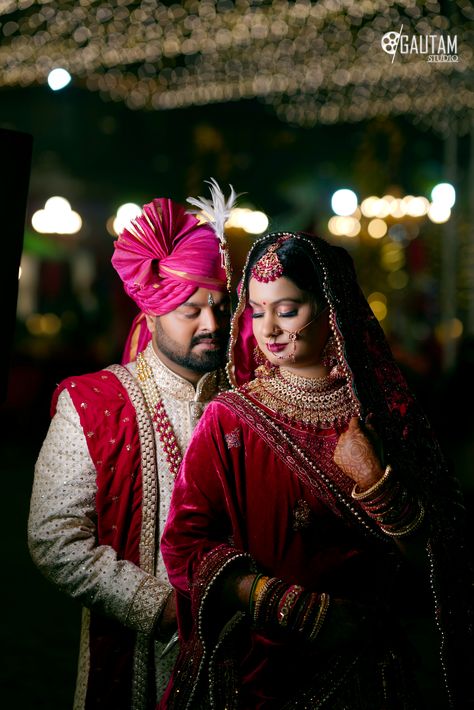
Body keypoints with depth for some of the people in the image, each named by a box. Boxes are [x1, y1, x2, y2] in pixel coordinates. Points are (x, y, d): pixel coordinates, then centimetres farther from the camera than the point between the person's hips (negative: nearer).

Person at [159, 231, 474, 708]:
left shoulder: (386, 413, -4)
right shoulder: (229, 419, -7)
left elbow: (428, 561, -5)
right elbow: (186, 545, -15)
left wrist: (377, 483, -21)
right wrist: (307, 612, -19)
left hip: (364, 669, 1)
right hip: (255, 666, -1)